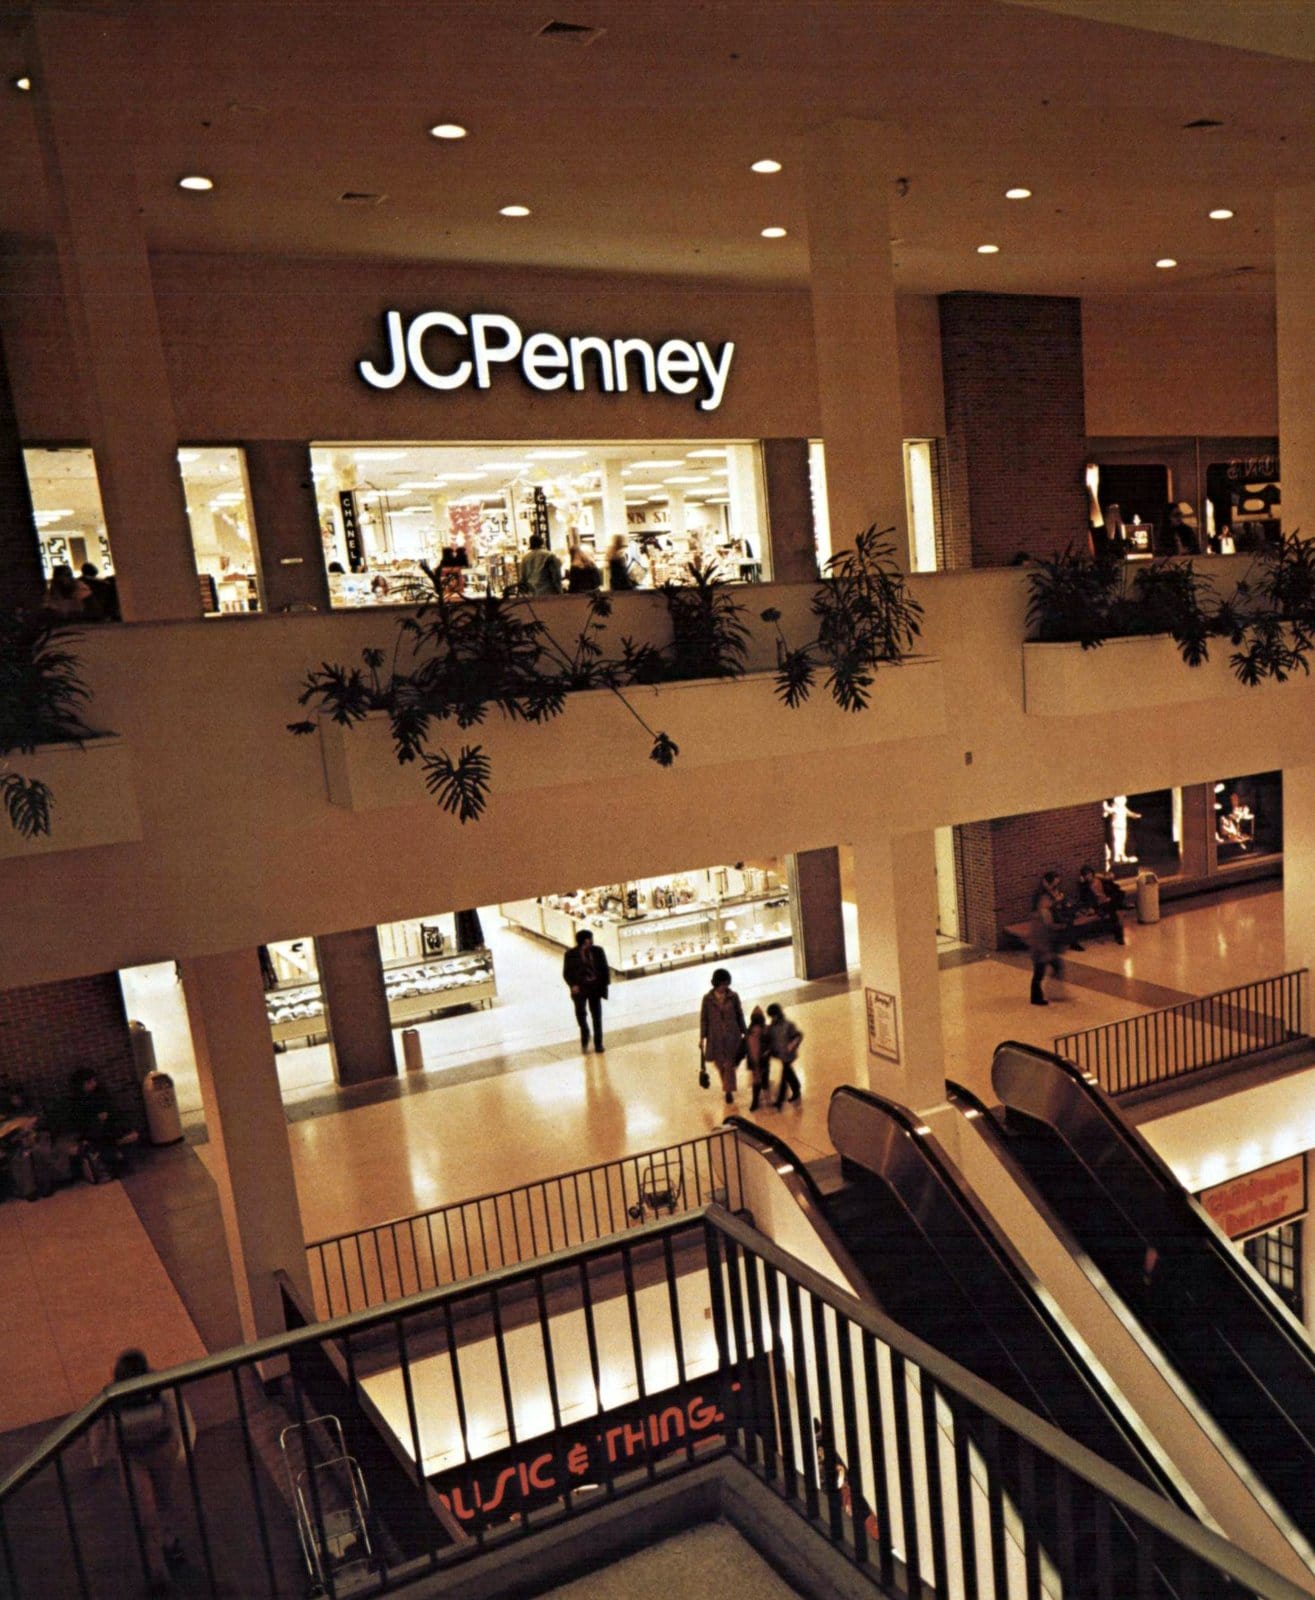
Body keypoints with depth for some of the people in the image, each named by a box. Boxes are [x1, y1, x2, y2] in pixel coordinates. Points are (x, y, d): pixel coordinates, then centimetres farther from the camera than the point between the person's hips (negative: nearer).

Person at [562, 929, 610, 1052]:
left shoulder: (598, 951, 3)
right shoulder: (571, 954, -4)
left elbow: (605, 968, 9)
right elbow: (566, 973, 0)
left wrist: (605, 984, -2)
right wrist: (573, 985, -15)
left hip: (595, 988, 2)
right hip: (580, 988, -2)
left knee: (597, 1016, 6)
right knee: (580, 1011, -17)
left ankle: (598, 1043, 17)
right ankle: (584, 1033, 10)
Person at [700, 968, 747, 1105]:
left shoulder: (733, 996, -6)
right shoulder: (707, 999, -7)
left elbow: (740, 1015, 3)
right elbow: (703, 1018, -1)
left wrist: (744, 1032, 8)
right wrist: (702, 1038, 0)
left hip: (732, 1035, 0)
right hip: (715, 1036, 0)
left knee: (729, 1064, 2)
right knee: (719, 1064, 9)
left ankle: (729, 1091, 16)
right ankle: (727, 1087, 33)